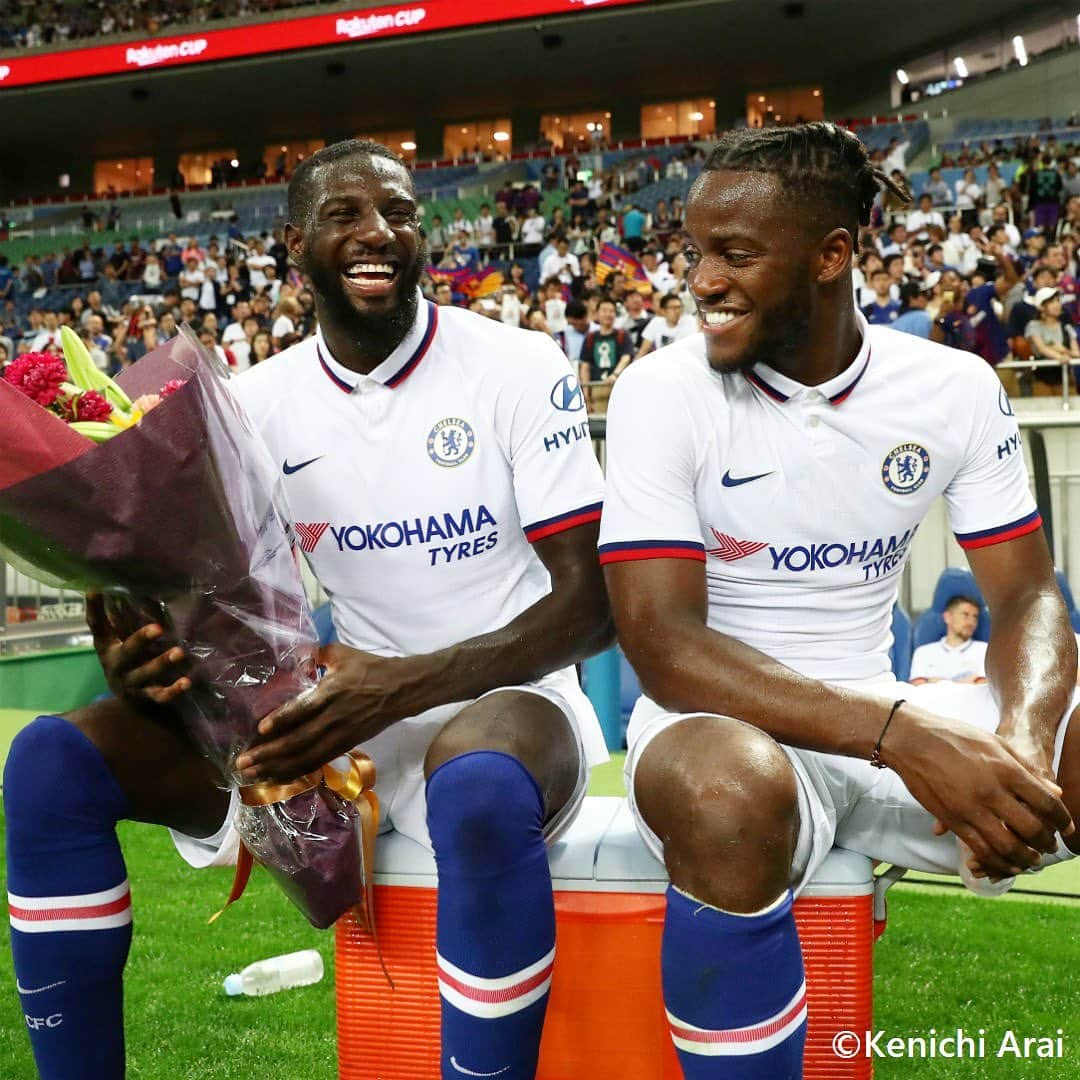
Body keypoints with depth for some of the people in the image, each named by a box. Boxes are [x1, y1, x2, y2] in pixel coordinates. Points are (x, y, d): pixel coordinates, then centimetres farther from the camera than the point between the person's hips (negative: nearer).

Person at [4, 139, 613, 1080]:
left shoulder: (516, 366, -7)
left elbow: (592, 603, -12)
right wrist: (140, 658, -20)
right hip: (341, 712, 5)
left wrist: (409, 685, -27)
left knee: (482, 789, -42)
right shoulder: (260, 404, 5)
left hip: (500, 701, -4)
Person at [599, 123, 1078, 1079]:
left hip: (890, 714, 4)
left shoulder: (956, 389, 0)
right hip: (731, 724, -3)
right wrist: (897, 734, -32)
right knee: (729, 794, -39)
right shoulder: (662, 393, -12)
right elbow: (662, 644, -19)